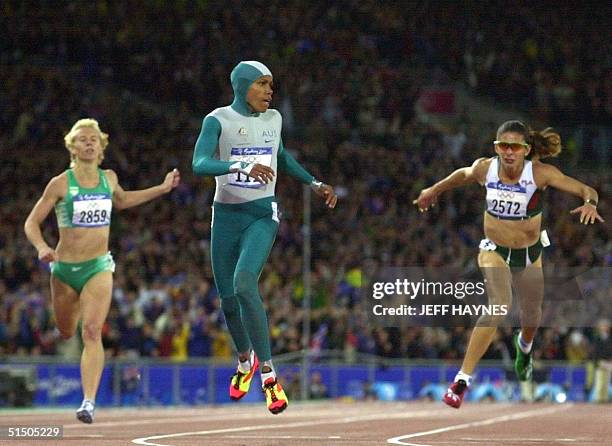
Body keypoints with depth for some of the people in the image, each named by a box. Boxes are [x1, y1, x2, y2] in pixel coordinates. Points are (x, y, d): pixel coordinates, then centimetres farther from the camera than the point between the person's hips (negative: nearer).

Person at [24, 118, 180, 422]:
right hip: (64, 268, 0)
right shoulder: (60, 184, -8)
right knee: (66, 333, 17)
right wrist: (41, 247, -25)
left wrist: (163, 188, 25)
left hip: (98, 267, 0)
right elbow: (32, 222, -4)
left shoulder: (109, 178, 3)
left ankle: (89, 402, -25)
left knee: (92, 332, -18)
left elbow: (120, 201, 28)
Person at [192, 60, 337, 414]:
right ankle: (246, 359, 38)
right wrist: (242, 167, -38)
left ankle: (268, 373, -23)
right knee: (228, 300, 7)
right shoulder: (218, 120, -7)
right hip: (226, 216, 0)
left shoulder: (273, 119, 6)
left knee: (244, 284, -25)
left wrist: (315, 184, 25)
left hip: (262, 216, 0)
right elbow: (200, 163, -24)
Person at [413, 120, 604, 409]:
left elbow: (586, 190, -21)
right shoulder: (485, 168, -16)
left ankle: (524, 346, 61)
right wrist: (435, 190, 22)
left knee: (531, 314, 20)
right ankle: (462, 380, -30)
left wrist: (589, 203, -44)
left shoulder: (540, 173, -21)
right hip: (494, 252, -2)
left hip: (529, 254, 2)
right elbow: (464, 175, 9)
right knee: (499, 305, -27)